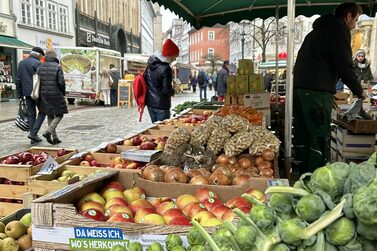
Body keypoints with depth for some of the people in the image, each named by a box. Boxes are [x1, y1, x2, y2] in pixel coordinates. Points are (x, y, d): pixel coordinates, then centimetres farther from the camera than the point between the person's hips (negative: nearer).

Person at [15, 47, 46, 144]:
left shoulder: (22, 63, 12)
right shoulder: (38, 63, -10)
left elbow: (18, 80, 12)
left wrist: (20, 95, 15)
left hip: (27, 92, 7)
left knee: (31, 114, 11)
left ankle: (33, 138, 13)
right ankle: (33, 133, -2)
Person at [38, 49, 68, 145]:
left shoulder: (41, 67, 3)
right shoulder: (57, 67, -10)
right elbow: (61, 82, -15)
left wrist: (40, 95, 12)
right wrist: (63, 93, 2)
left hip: (44, 95, 5)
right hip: (56, 95, -5)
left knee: (50, 116, 14)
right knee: (59, 115, 8)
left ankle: (54, 138, 15)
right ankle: (48, 132, -10)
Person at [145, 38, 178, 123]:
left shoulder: (150, 64, 5)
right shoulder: (166, 69, -20)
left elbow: (145, 80, 14)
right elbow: (167, 90, -19)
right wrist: (173, 91, 1)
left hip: (150, 102, 8)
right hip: (161, 104, -8)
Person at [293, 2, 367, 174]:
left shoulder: (317, 30, 28)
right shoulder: (339, 29, 1)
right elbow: (344, 65, -8)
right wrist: (358, 91, 5)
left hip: (299, 87, 9)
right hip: (317, 91, -9)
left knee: (303, 136, 10)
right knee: (321, 138, -6)